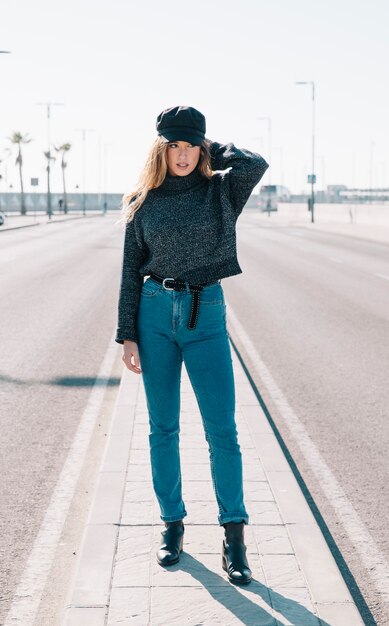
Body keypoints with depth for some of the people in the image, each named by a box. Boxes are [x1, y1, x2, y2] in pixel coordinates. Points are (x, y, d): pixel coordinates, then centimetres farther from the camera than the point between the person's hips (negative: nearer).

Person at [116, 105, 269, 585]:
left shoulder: (221, 190, 4)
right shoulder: (143, 203, 6)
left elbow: (257, 164, -18)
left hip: (207, 315, -1)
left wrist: (211, 149, -1)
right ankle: (172, 524, 21)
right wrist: (127, 336, 2)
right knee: (163, 427, 7)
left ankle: (233, 535, 4)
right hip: (156, 312, 1)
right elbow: (131, 272, 7)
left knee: (221, 429, -4)